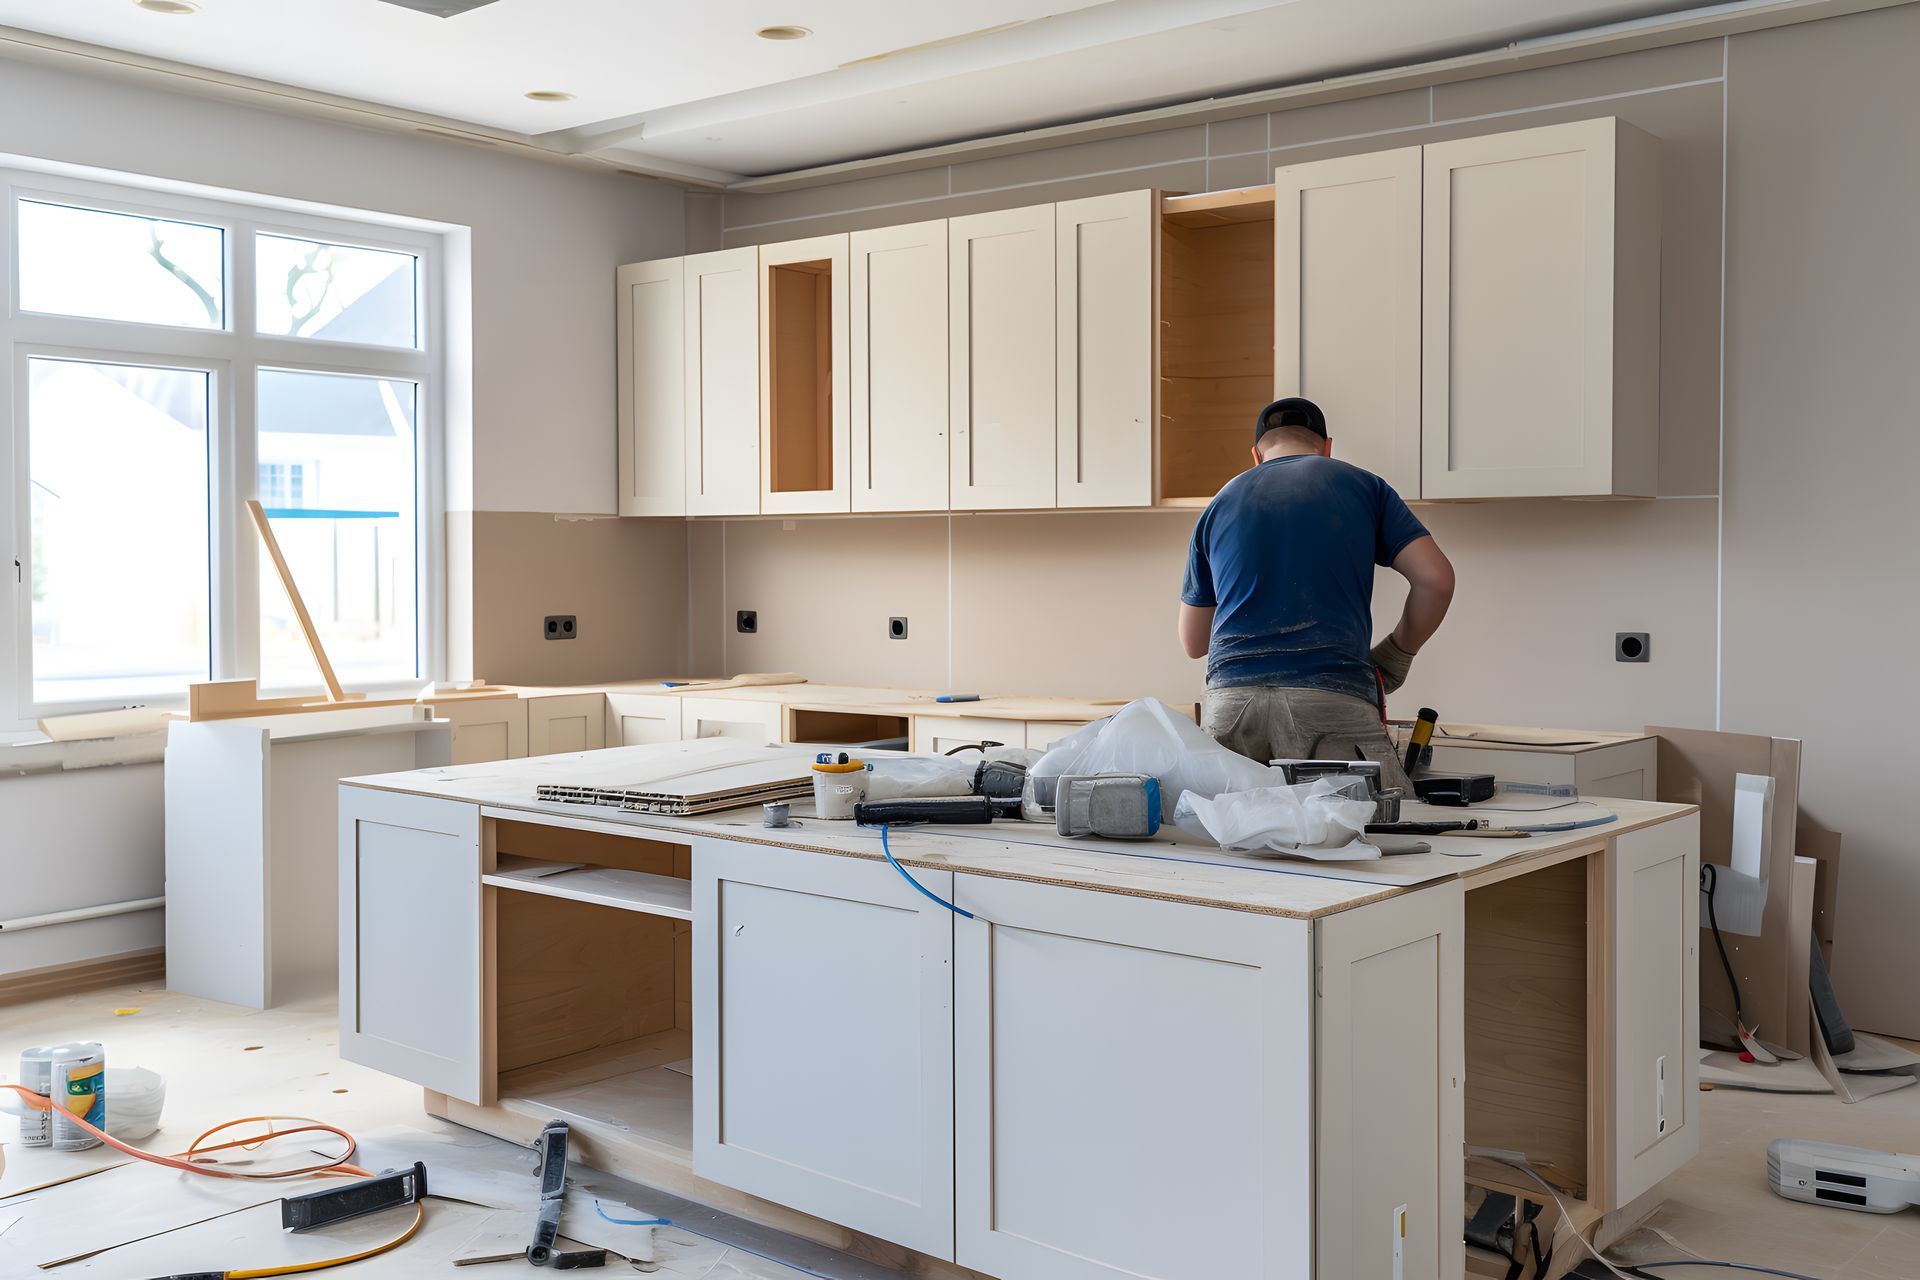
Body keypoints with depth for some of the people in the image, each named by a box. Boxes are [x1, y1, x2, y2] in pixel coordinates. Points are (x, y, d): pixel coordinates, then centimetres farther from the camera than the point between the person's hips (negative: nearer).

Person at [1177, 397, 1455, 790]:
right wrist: (1396, 655, 21)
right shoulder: (1364, 487, 17)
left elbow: (1192, 643, 27)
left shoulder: (1220, 505, 22)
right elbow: (1435, 579, 6)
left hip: (1230, 698, 3)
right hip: (1333, 695, -3)